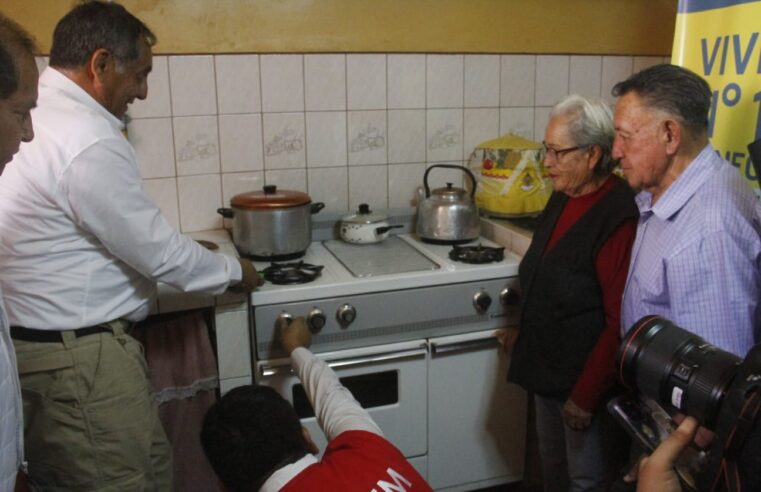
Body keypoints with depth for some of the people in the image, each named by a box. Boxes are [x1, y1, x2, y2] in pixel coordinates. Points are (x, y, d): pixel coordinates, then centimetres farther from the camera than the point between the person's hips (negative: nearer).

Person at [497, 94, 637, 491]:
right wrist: (526, 330, 16)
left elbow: (621, 322, -24)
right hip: (547, 368, 8)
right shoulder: (562, 198, 2)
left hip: (586, 380, -8)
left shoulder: (617, 217, -25)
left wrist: (587, 395, -19)